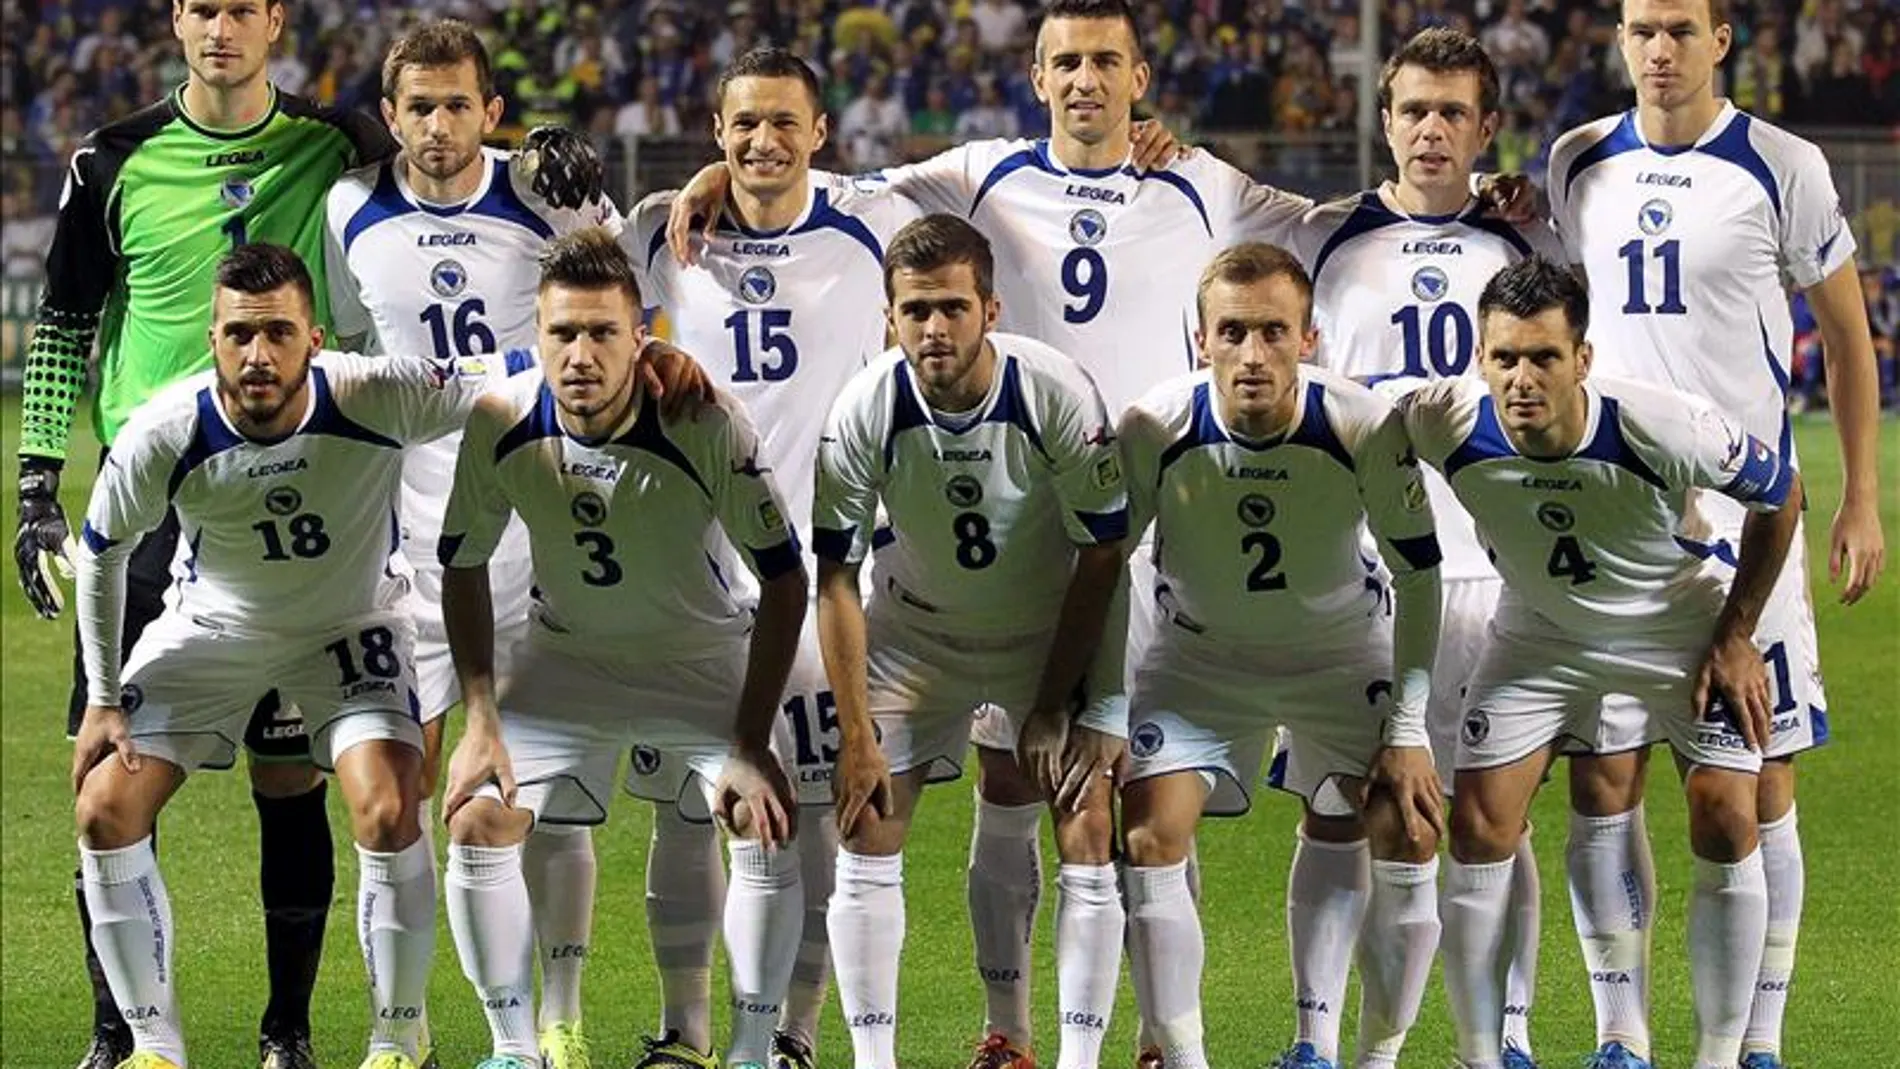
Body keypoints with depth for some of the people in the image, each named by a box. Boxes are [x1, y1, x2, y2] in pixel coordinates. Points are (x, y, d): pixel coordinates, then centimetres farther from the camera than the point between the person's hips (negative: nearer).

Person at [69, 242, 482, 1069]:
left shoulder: (378, 399, -33)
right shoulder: (160, 438, -28)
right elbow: (100, 552, -8)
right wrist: (103, 699, -3)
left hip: (351, 622, -1)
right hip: (213, 623, 1)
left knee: (390, 815, -21)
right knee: (104, 811, -9)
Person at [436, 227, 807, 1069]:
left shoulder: (705, 425, -27)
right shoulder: (500, 425, -20)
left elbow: (784, 578, -18)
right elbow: (464, 569, -3)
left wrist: (750, 743, -22)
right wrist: (481, 720, -10)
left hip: (705, 658, -2)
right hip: (565, 657, 2)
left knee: (767, 824, -22)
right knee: (477, 819, -13)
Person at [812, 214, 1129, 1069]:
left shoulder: (1057, 395, -25)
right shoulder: (864, 411, -22)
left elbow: (1100, 560, -15)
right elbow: (836, 575, -13)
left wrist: (1052, 709, -14)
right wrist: (856, 735, -15)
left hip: (1053, 635, -1)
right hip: (913, 635, 1)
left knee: (1086, 834, -11)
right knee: (867, 831, -7)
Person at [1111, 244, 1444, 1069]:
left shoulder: (1366, 429, -26)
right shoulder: (1153, 431, -25)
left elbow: (1419, 572, -13)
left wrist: (1408, 730, -15)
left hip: (1344, 646, 0)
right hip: (1198, 653, 0)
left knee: (1407, 837, -11)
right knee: (1148, 838, -15)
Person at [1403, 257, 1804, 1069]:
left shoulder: (1661, 428, -33)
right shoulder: (1446, 424, -28)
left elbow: (1781, 493, -14)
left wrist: (1735, 636, -10)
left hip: (1679, 628, -2)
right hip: (1538, 635, 2)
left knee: (1726, 820, -15)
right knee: (1478, 827, -9)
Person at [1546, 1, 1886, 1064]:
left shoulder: (1782, 169, -2)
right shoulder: (1579, 166, 8)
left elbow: (1847, 334, 5)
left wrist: (1862, 500, 1)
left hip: (1743, 510, -3)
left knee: (1758, 779, -1)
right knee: (1606, 777, 0)